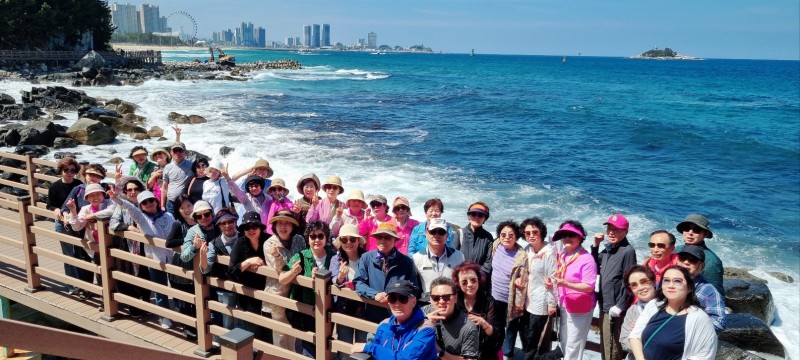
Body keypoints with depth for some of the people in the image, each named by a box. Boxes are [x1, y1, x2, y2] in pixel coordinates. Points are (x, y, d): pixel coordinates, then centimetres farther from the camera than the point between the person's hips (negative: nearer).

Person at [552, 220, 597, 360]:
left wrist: (566, 284, -30)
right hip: (564, 305, 7)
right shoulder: (562, 255, 4)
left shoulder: (586, 258, -17)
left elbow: (589, 287, -20)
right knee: (564, 342, 18)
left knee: (573, 346, -1)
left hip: (579, 308, -7)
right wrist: (553, 281, -2)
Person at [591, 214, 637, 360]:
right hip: (604, 305, 8)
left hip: (615, 308, -8)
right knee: (605, 345, 17)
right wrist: (595, 246, 7)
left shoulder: (628, 251, -15)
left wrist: (619, 307, -16)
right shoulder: (607, 248, 9)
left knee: (611, 348, -5)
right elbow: (596, 269, 17)